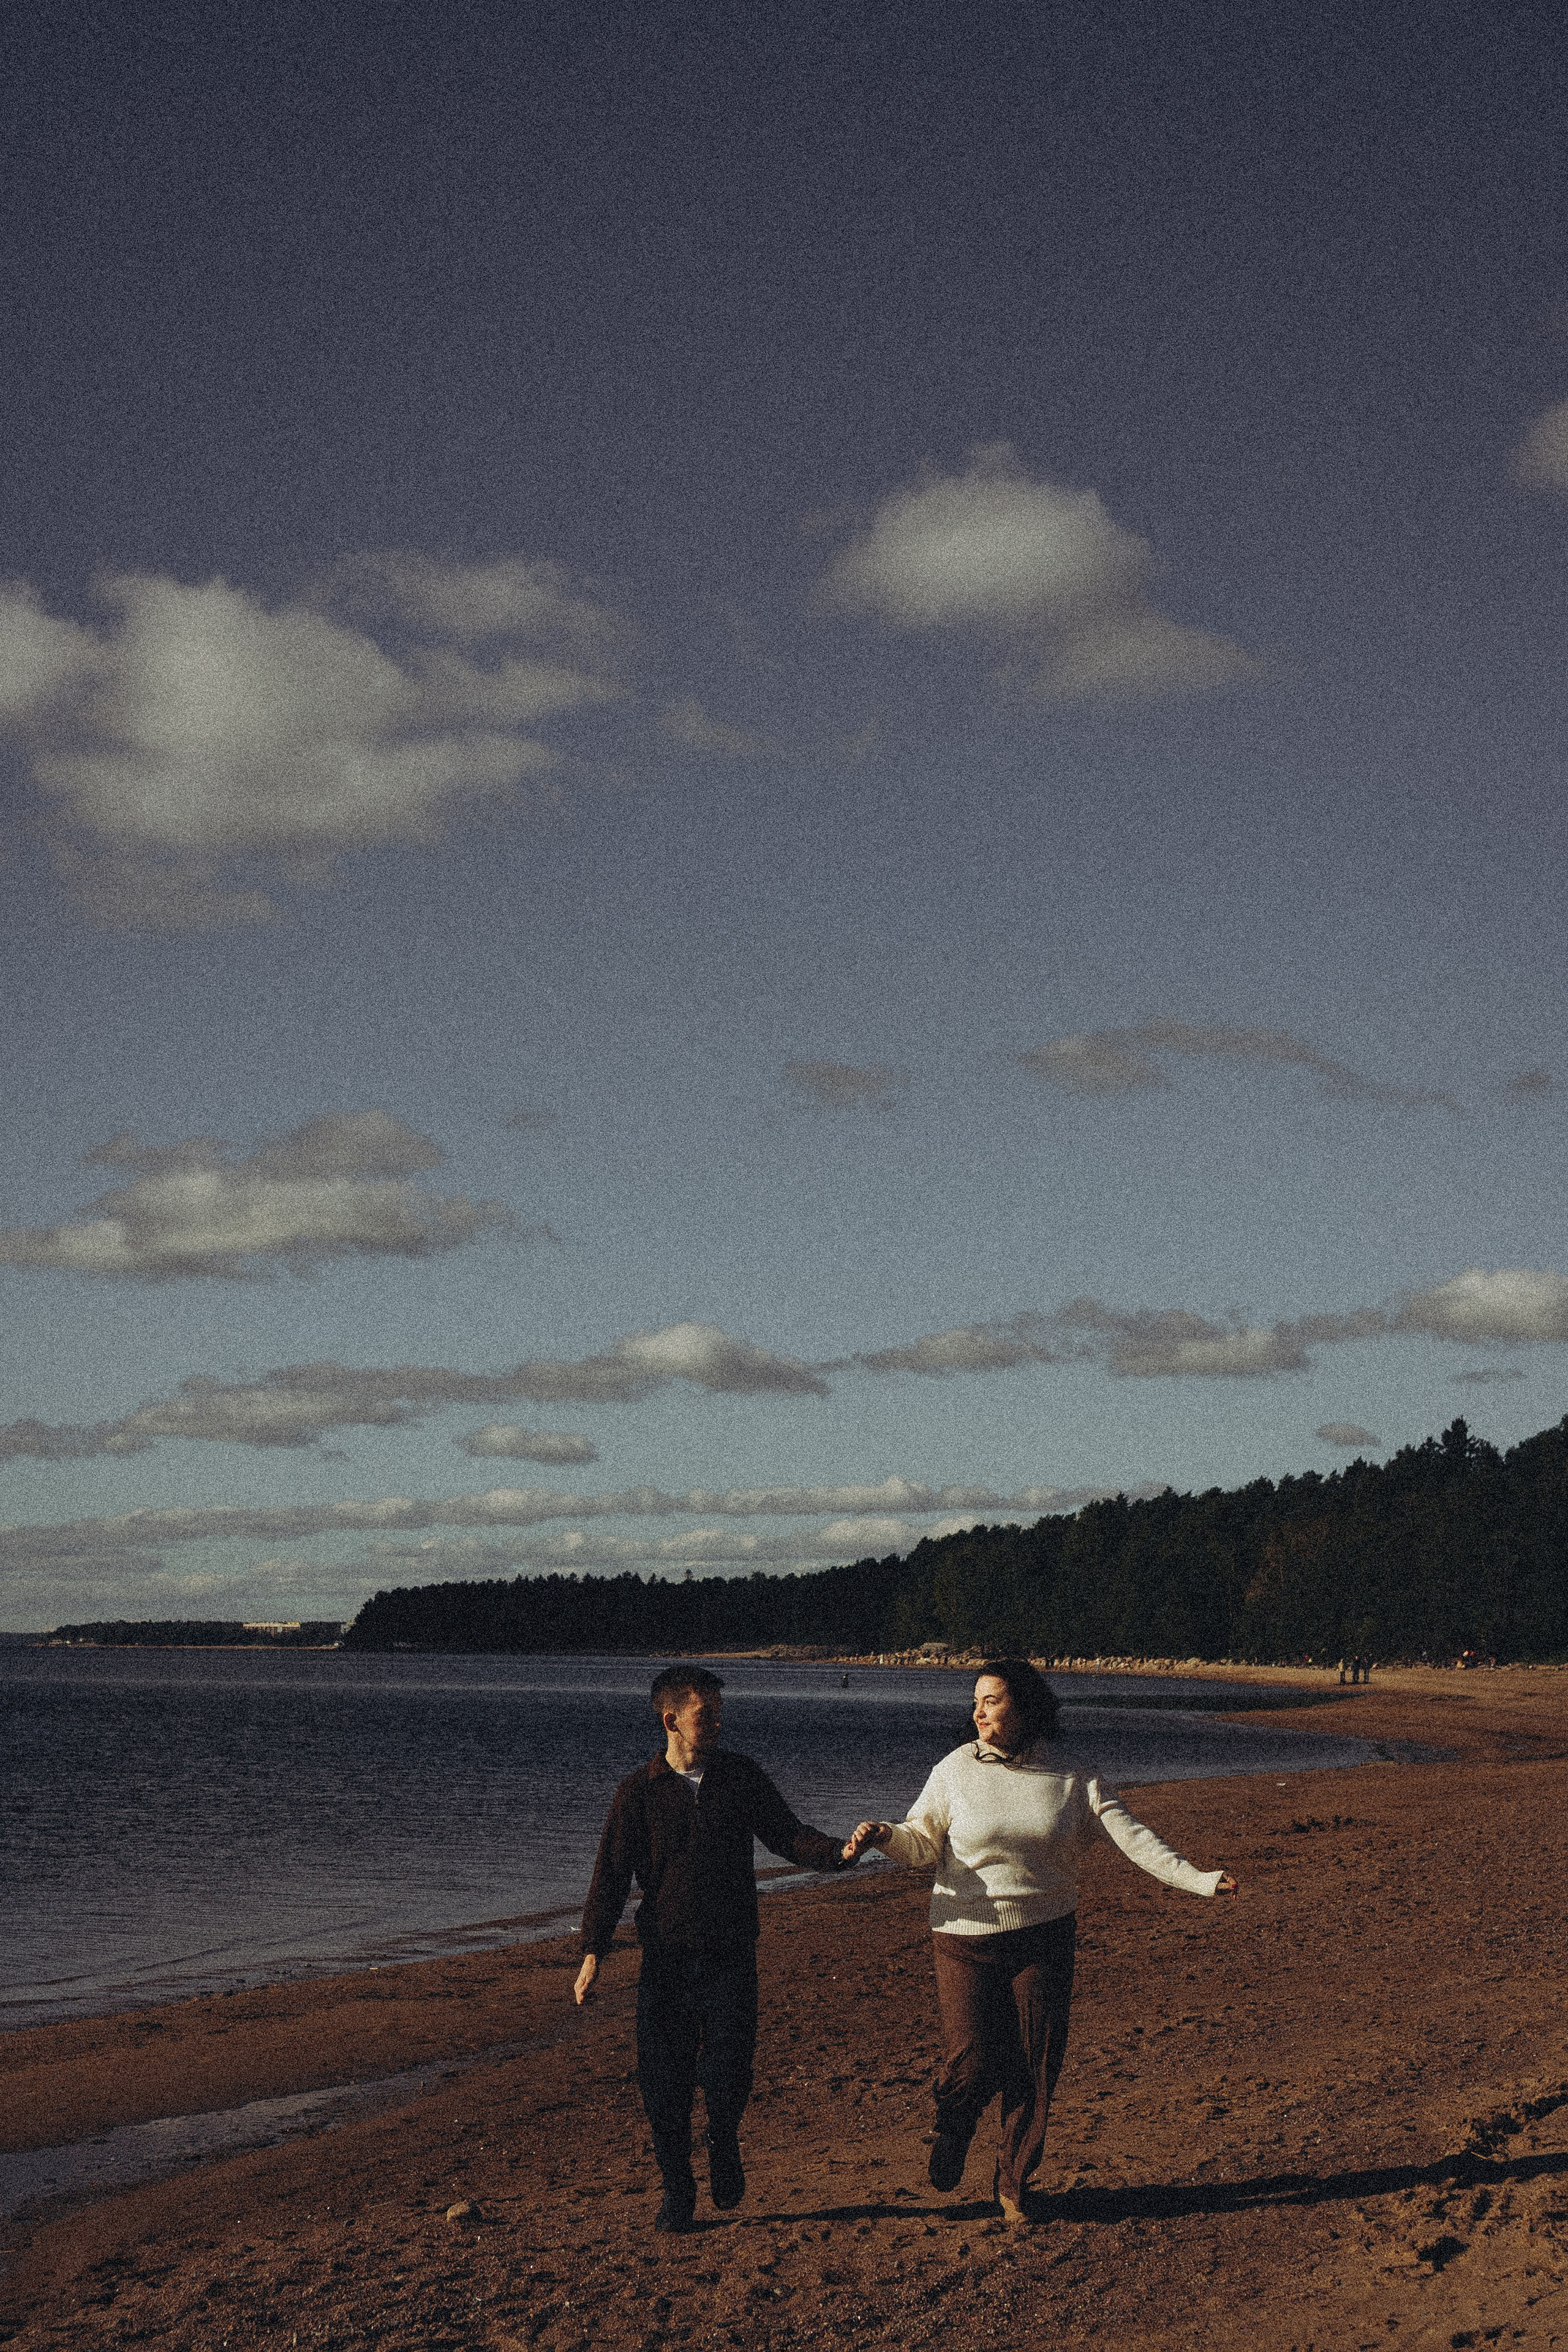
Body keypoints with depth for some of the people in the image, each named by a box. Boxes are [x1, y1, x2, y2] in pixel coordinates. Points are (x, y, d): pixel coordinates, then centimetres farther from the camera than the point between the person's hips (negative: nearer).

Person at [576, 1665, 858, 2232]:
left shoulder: (741, 1776, 5)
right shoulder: (639, 1791, 0)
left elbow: (788, 1837, 4)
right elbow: (612, 1875, -2)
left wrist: (838, 1852, -17)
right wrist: (593, 1953, -12)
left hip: (730, 1956, 0)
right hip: (665, 1960, 0)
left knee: (726, 2075, -8)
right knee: (664, 2084, 0)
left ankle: (724, 2143, 25)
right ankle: (677, 2194, 18)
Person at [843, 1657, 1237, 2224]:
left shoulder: (1074, 1784, 2)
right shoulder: (957, 1771, 0)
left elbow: (1133, 1838, -3)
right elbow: (923, 1843, 3)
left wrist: (1197, 1879, -14)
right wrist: (884, 1835, -18)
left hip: (1043, 1938, 1)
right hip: (967, 1939, -1)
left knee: (1034, 2069, 3)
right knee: (972, 2065, -7)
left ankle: (1014, 2182, 21)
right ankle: (951, 2128, 28)